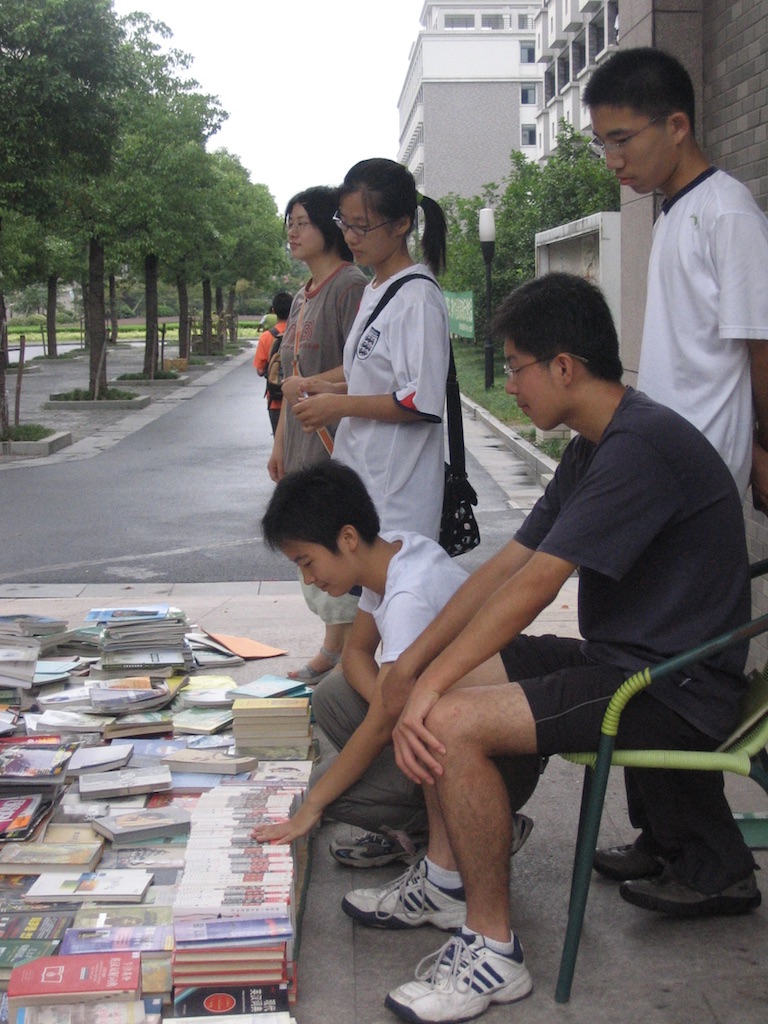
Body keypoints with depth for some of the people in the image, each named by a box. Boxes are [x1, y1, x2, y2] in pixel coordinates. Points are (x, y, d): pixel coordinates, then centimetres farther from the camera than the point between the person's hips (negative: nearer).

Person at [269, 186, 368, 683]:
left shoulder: (352, 286, -12)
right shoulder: (303, 297, 17)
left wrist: (308, 386, -14)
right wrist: (280, 443, 21)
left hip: (338, 444, -10)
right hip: (304, 446, 10)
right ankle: (332, 649, 24)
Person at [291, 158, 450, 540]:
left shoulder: (418, 297, -14)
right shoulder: (373, 291, 15)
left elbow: (423, 402, -19)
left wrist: (340, 405, -16)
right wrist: (335, 391, 7)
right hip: (360, 475, 9)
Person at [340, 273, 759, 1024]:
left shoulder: (642, 446, -21)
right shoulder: (591, 451, 11)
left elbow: (534, 585, -25)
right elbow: (506, 564, 11)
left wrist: (429, 687, -22)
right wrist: (412, 664, 7)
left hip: (677, 686, -10)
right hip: (618, 656, 11)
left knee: (451, 722, -24)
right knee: (439, 688, 11)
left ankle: (492, 949, -9)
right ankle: (448, 880, 18)